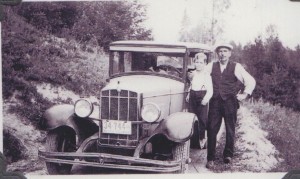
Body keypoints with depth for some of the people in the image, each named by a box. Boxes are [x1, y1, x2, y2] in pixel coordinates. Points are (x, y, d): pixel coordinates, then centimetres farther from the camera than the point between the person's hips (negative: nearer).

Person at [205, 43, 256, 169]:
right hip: (215, 102, 1)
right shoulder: (212, 66, 11)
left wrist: (245, 94, 2)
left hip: (230, 102, -1)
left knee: (230, 130, 7)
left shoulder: (236, 67, 5)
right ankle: (210, 158, 0)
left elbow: (251, 81, 7)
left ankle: (228, 155, 23)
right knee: (211, 129, -5)